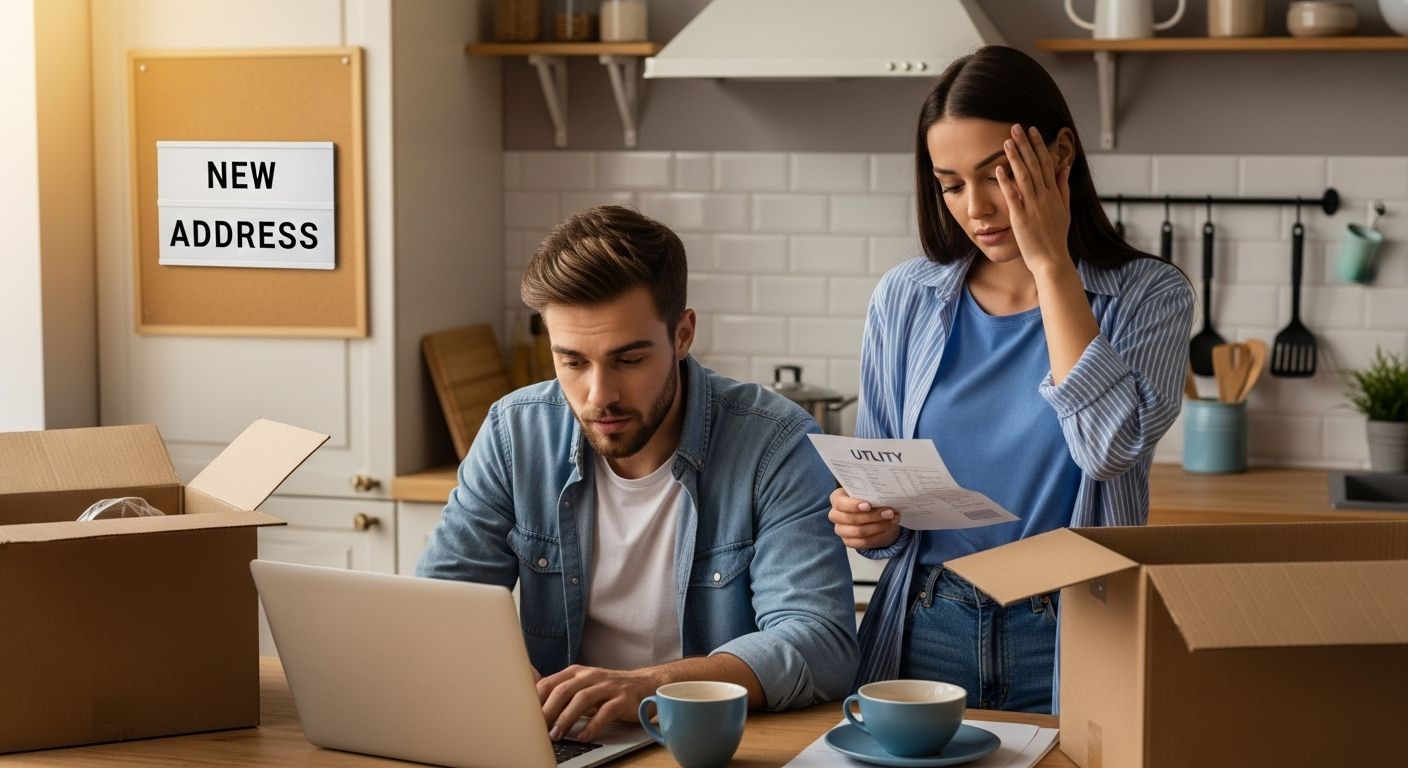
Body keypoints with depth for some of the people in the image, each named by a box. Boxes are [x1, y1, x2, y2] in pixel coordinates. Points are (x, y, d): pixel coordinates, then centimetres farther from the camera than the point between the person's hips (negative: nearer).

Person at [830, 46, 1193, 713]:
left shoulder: (1147, 298, -1)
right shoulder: (905, 299, 6)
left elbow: (1110, 447, -19)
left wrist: (1050, 264, -14)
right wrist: (865, 521, -9)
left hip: (1068, 651, -2)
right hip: (924, 639, 2)